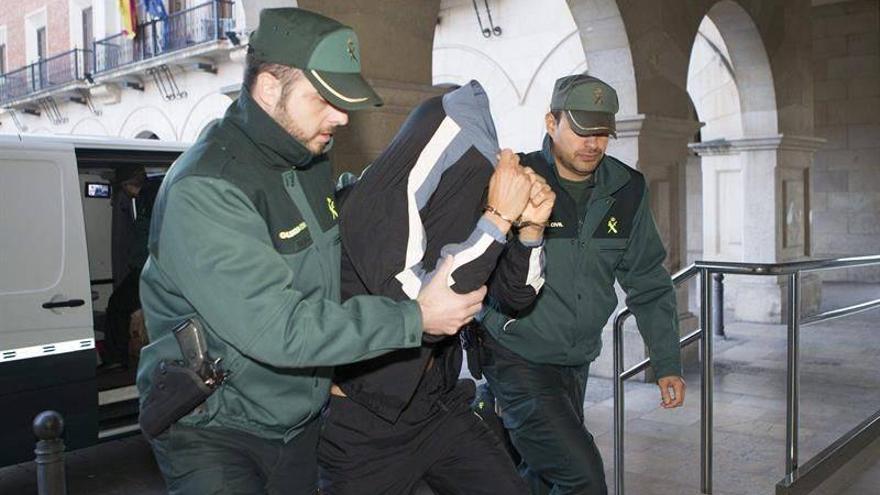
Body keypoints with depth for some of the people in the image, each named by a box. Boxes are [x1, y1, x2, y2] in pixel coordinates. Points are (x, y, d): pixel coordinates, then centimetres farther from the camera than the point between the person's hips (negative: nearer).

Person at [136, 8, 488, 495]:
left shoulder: (311, 161, 1)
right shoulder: (202, 193, -26)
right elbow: (277, 327, -32)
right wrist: (415, 318, -27)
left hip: (305, 420, 7)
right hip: (215, 432, -7)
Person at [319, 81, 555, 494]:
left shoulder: (458, 209, 0)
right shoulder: (376, 205, -19)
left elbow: (518, 294, 8)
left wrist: (531, 225, -10)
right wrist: (499, 217, -27)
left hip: (436, 407, 6)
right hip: (363, 424, -6)